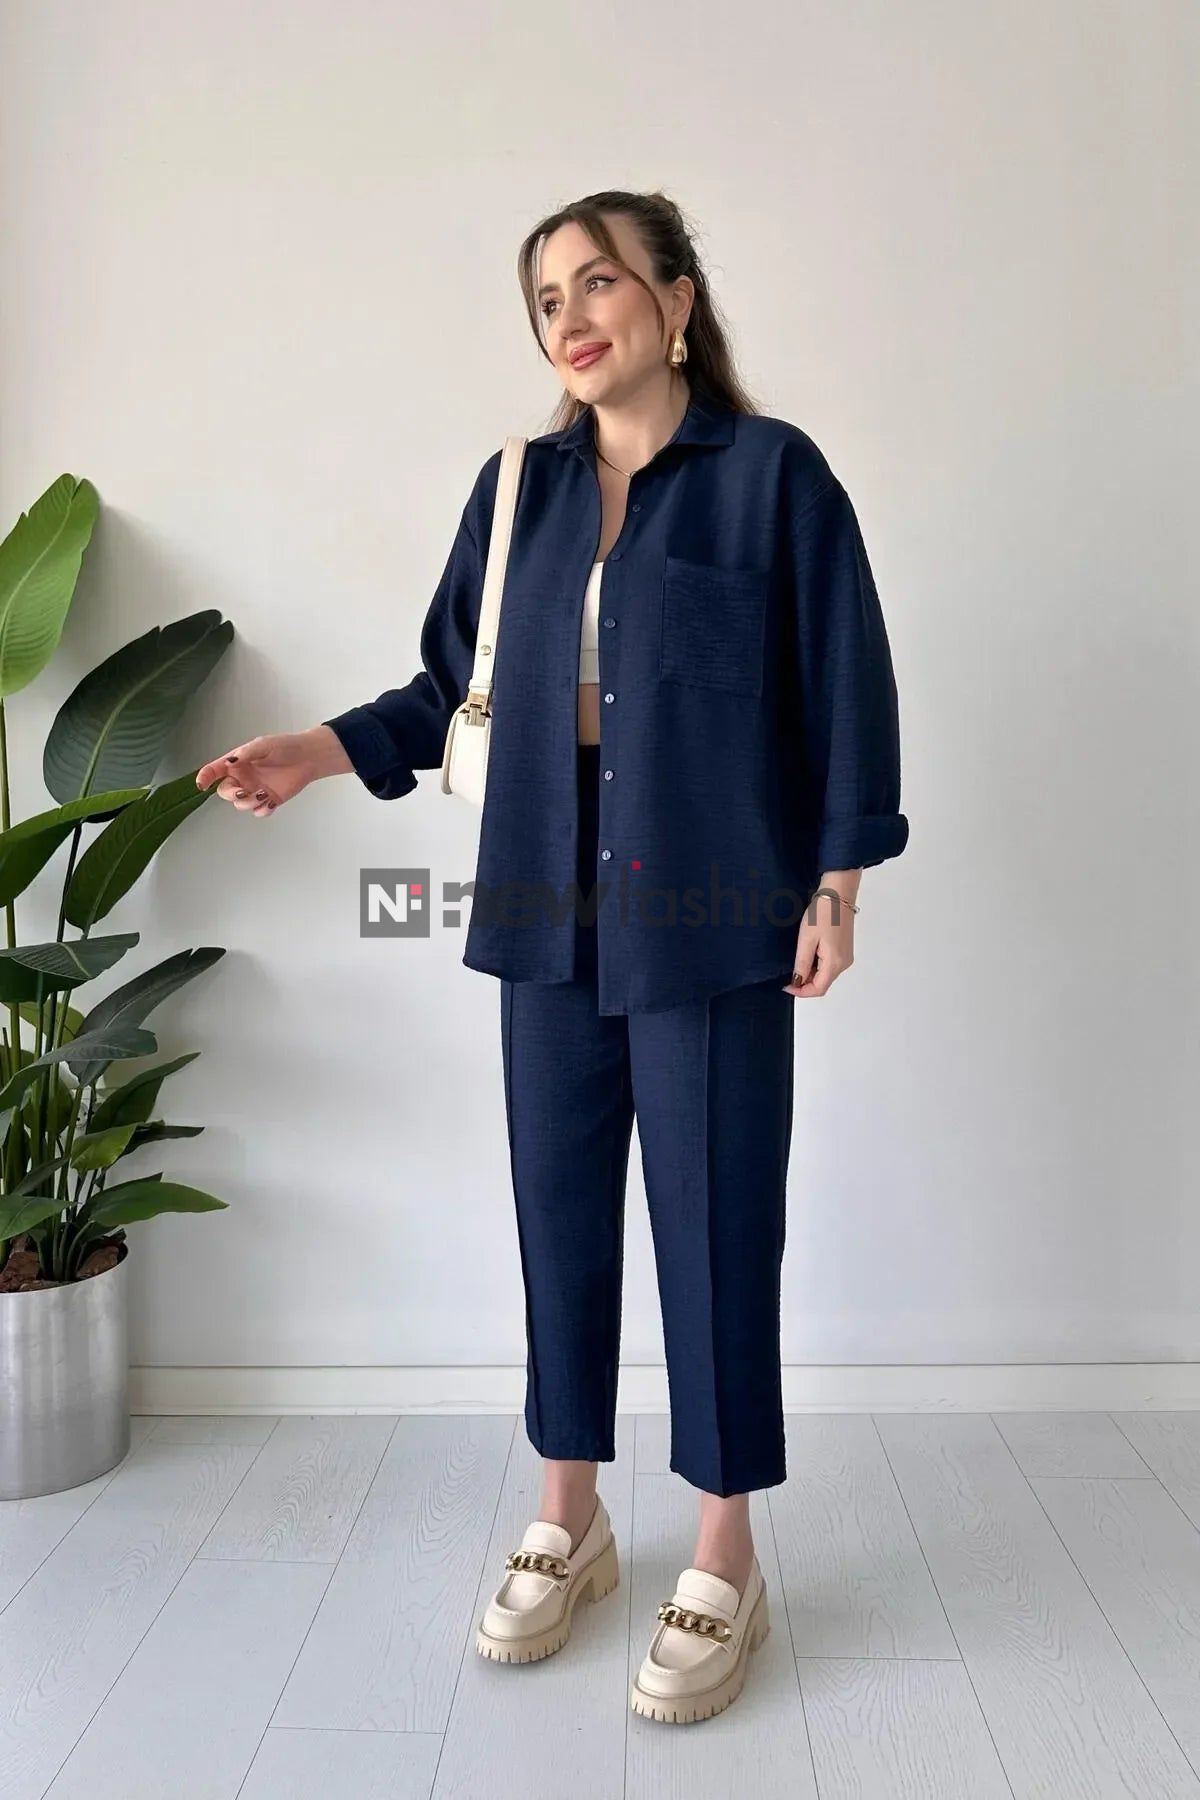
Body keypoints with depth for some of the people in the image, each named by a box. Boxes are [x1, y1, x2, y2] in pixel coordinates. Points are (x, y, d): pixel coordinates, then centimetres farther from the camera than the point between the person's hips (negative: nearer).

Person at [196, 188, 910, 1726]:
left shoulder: (773, 473, -1)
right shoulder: (519, 486, 11)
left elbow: (844, 689, -2)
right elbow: (455, 684, 12)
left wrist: (836, 886, -5)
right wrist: (323, 750, -2)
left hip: (711, 911, -4)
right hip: (551, 908, 5)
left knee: (716, 1223, 2)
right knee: (559, 1208, 11)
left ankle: (725, 1562, 20)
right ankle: (570, 1519, 30)